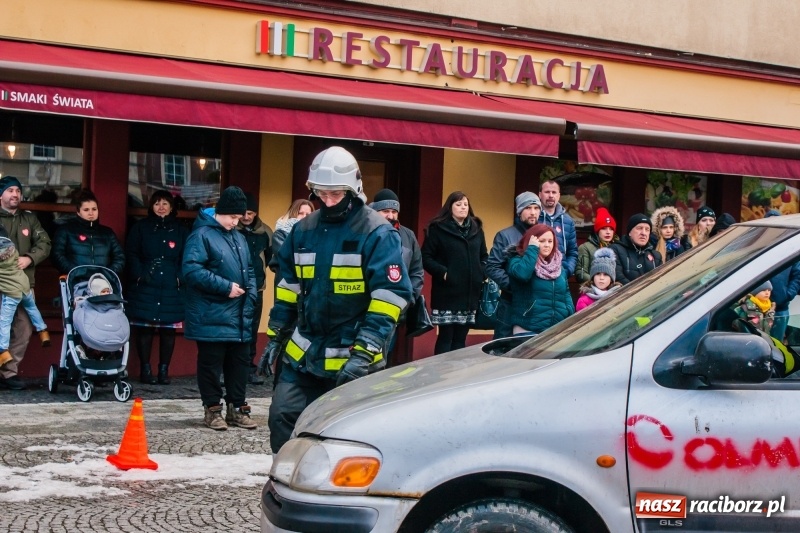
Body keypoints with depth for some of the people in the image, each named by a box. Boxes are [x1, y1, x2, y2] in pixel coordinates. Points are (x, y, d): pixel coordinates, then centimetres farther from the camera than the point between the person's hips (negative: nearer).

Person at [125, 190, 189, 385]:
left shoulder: (180, 230, 11)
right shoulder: (141, 227, 8)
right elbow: (131, 254, 3)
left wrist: (180, 277, -6)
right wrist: (139, 275, -10)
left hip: (171, 289, 1)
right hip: (145, 287, -1)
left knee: (168, 330, 2)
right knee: (143, 329, -2)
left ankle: (164, 369, 9)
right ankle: (145, 369, 6)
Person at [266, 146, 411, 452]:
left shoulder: (377, 233, -11)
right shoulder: (304, 230, 8)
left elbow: (391, 296, -16)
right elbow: (288, 287, 17)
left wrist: (364, 353, -21)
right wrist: (276, 337, 15)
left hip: (354, 360, -5)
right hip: (303, 355, 5)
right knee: (282, 418, 2)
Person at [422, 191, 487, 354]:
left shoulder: (476, 229, 14)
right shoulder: (438, 228, -3)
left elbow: (484, 256, 22)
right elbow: (426, 257, -6)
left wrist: (481, 273, 4)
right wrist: (442, 272, -17)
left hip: (470, 293, 5)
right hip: (447, 293, -5)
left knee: (460, 338, 10)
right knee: (446, 337, -3)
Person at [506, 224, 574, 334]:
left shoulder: (559, 267, 17)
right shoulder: (519, 260, -2)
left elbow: (566, 293, 19)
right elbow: (522, 274, -25)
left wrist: (570, 313, 1)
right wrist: (532, 248, -13)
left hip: (557, 330, 6)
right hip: (527, 330, -6)